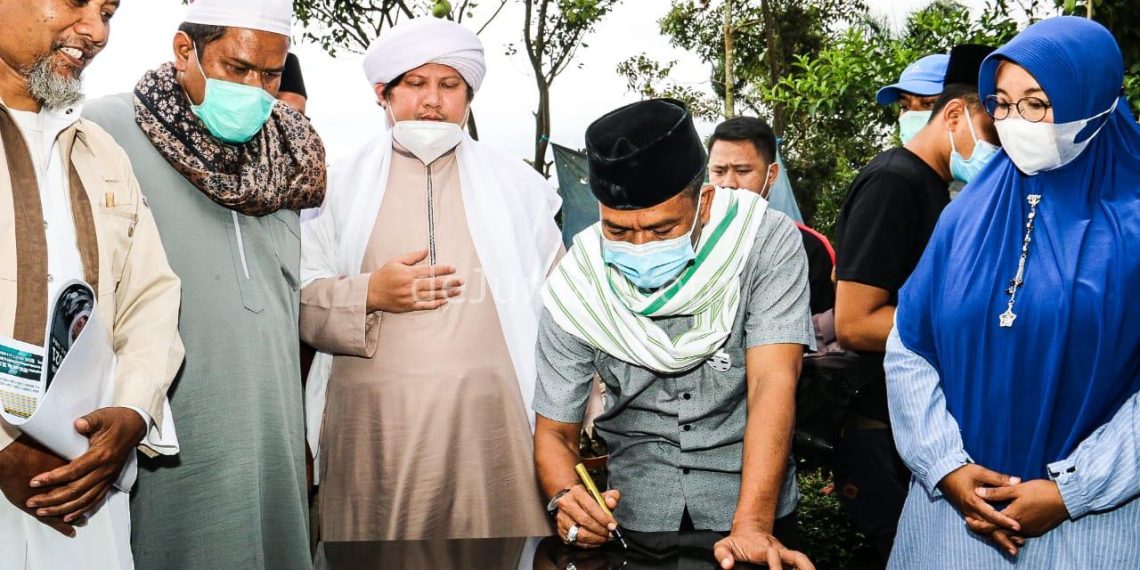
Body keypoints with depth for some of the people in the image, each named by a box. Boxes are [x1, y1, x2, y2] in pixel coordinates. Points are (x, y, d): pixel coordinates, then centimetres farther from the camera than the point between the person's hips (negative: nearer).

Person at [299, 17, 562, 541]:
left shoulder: (516, 184, 11)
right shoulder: (342, 184, 10)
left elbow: (558, 308, 12)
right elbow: (297, 297, 6)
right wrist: (369, 295, -10)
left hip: (488, 419, 0)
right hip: (373, 424, 0)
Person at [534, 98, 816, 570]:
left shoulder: (767, 243, -18)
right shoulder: (575, 289, -13)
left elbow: (772, 383, -26)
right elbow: (554, 429, -7)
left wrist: (752, 525, -37)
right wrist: (566, 498, -28)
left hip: (753, 500, -1)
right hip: (637, 512, 2)